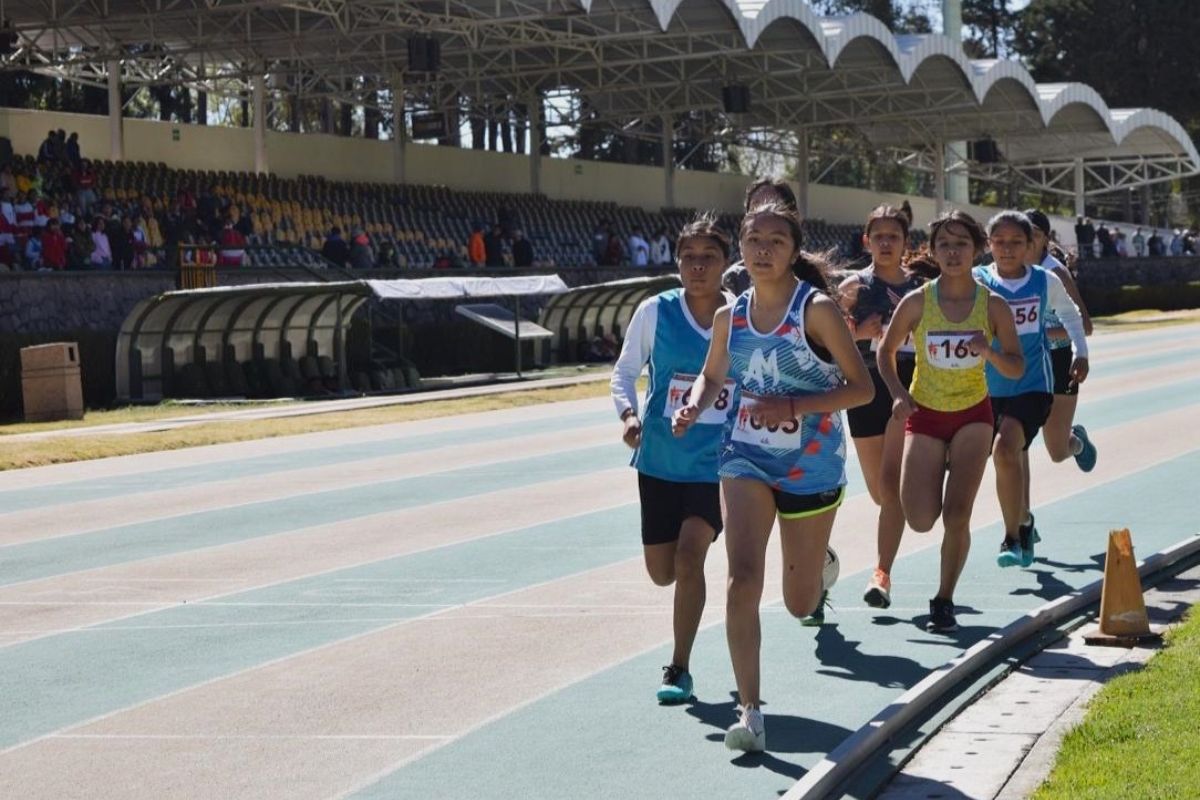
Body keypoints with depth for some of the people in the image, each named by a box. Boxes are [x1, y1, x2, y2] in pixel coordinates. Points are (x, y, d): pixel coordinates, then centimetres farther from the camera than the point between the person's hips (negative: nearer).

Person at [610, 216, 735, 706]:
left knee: (689, 556, -16)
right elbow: (625, 371, 2)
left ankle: (679, 669, -3)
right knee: (662, 572, 8)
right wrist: (629, 414, -14)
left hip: (717, 463, -2)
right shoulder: (656, 312, -6)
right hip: (661, 459, 2)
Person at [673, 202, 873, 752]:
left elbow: (862, 388, -13)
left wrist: (792, 407, -25)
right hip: (747, 459, 2)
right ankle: (749, 711, -13)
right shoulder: (730, 317, 1)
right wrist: (694, 406, -5)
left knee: (799, 603, 12)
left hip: (812, 466, -2)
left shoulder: (817, 309, -13)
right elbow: (712, 376, 18)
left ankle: (820, 563, 51)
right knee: (742, 578, -19)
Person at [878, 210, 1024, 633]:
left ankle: (944, 600, 7)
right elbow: (886, 351, 2)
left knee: (957, 514, -11)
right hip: (925, 415, 0)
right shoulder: (916, 303, -11)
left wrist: (989, 353, -24)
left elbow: (1016, 368, -2)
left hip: (973, 414, 0)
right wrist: (898, 394, -14)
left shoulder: (993, 305, -9)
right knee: (921, 520, -7)